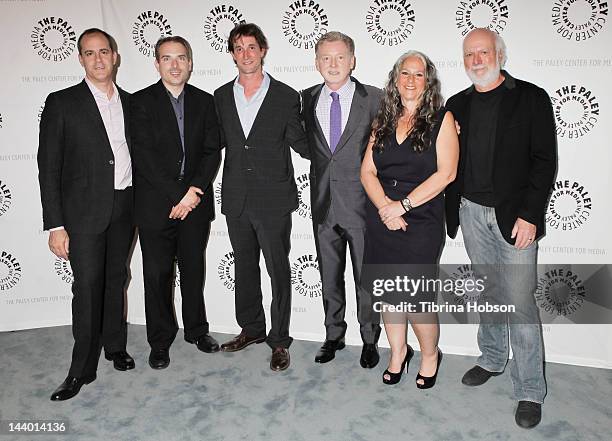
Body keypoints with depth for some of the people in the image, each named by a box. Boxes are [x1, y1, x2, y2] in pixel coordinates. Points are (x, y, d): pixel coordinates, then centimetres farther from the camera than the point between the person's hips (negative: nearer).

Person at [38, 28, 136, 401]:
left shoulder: (131, 103, 10)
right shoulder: (62, 103, -3)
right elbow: (49, 167, -6)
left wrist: (141, 207, 7)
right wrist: (55, 225, -11)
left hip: (125, 208, 4)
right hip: (85, 210, -4)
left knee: (116, 279, 15)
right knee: (88, 286, -2)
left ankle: (115, 345, 32)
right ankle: (83, 368, 12)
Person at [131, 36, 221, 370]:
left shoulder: (204, 101, 8)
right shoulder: (142, 102, -1)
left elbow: (212, 152, 2)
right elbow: (145, 156, -10)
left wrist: (195, 191, -11)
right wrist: (177, 195, -15)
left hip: (195, 201, 3)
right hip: (156, 203, -2)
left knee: (194, 269, 13)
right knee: (157, 274, 6)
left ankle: (196, 330, 31)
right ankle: (160, 341, 22)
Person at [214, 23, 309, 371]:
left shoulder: (286, 97, -2)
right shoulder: (221, 97, 8)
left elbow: (300, 144, 3)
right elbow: (217, 143, 14)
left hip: (273, 199, -4)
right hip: (236, 199, 4)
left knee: (279, 270, 2)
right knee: (245, 267, 16)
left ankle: (279, 340, 16)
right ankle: (251, 328, 33)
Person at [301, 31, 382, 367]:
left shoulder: (374, 99, -5)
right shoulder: (307, 100, 6)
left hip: (362, 202, -3)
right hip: (324, 203, 3)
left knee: (366, 276, 9)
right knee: (329, 276, 15)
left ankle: (369, 339, 27)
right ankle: (333, 335, 32)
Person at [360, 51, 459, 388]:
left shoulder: (442, 119, -1)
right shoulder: (383, 121, 11)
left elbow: (446, 173, -10)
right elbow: (367, 171, 5)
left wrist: (403, 204, -14)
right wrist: (385, 205, -12)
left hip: (421, 221, -4)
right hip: (381, 219, 4)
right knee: (388, 292, 10)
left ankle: (430, 354, 25)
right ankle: (398, 352, 33)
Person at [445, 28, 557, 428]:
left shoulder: (531, 98, -2)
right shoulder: (458, 104, 10)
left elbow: (545, 161, -7)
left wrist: (529, 214, -14)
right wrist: (453, 209, 3)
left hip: (515, 216, -4)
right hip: (472, 213, 4)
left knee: (520, 301, -3)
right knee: (489, 292, 16)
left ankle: (531, 391, 10)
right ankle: (493, 359, 33)